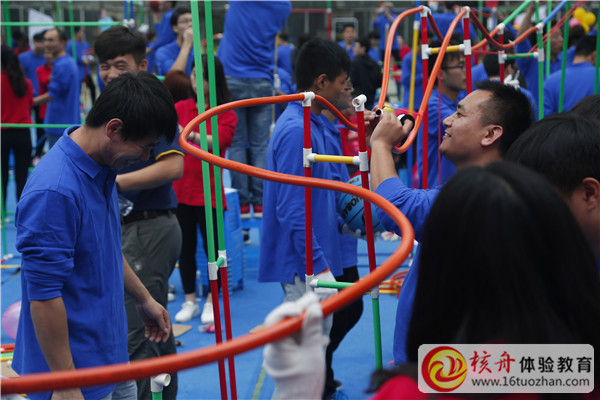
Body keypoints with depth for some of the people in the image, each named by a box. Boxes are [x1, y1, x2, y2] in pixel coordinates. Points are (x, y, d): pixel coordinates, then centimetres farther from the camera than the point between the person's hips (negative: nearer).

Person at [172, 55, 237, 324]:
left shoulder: (226, 113, -4)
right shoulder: (181, 108, 6)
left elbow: (218, 141, -21)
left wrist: (193, 136, -38)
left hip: (208, 191, -3)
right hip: (180, 188, 3)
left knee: (211, 247, 4)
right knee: (185, 247, 10)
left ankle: (211, 302, 18)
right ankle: (190, 301, 23)